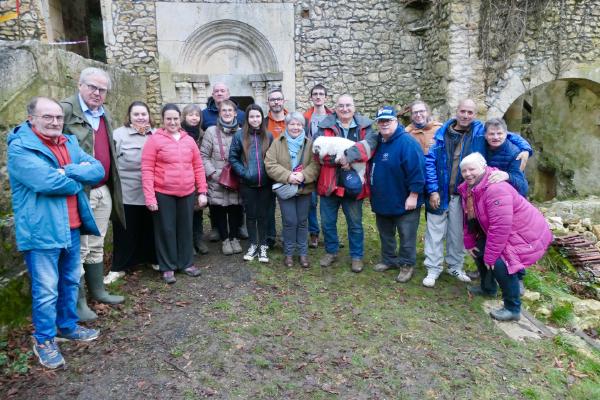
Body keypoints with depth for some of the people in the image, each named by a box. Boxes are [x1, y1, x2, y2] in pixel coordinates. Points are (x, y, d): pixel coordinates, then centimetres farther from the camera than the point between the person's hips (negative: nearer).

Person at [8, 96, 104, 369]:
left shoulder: (69, 142, 10)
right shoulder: (20, 148, -12)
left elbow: (98, 170, -3)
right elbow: (47, 181, -27)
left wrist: (68, 171, -18)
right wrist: (77, 181, -9)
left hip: (71, 226, 7)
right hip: (41, 230, -7)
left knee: (71, 281, 20)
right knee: (46, 290, 3)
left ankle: (68, 326, 38)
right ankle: (44, 342, 21)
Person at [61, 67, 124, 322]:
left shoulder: (104, 115, 16)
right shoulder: (65, 110, -10)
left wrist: (112, 186, 18)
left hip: (103, 191, 8)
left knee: (96, 246, 18)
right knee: (79, 249, 2)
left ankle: (98, 290, 31)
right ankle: (77, 302, 14)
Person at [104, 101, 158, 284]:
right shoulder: (119, 134, -3)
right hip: (126, 193, -3)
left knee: (150, 228, 15)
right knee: (125, 231, 5)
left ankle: (152, 258, 32)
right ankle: (119, 267, 18)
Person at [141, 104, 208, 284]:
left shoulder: (189, 140, 7)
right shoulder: (155, 139, -5)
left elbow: (198, 167, 10)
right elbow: (147, 170, -8)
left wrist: (202, 192, 6)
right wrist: (149, 197, -13)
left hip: (187, 193, 4)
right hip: (163, 194, -3)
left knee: (186, 229, 13)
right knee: (166, 230, 7)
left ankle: (187, 263, 29)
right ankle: (167, 267, 21)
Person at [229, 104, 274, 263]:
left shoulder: (269, 136, 4)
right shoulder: (239, 135, -2)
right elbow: (232, 157, -1)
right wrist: (243, 172, -10)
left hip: (265, 183, 1)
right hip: (247, 184, -1)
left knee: (263, 215, 7)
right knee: (251, 214, 9)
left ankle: (263, 246, 19)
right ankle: (253, 245, 22)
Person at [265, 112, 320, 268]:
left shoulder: (310, 143, 2)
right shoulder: (277, 143, -1)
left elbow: (316, 164, -6)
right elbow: (270, 165, -9)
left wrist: (304, 175, -22)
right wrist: (287, 176, -20)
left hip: (304, 189, 1)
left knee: (302, 221, 11)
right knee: (289, 222, 2)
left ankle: (303, 253, 24)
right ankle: (288, 253, 19)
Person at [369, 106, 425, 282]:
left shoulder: (407, 142, -19)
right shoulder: (377, 142, 6)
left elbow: (417, 171, -22)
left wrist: (413, 196, -22)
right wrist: (373, 192, 13)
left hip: (404, 201, -7)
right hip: (382, 201, 8)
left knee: (406, 236, 5)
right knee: (385, 234, 20)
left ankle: (406, 265, 22)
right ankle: (388, 259, 37)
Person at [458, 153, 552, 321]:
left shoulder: (496, 189, -32)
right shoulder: (467, 188, -1)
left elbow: (500, 227, -34)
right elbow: (469, 216, 10)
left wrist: (490, 257, -27)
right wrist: (469, 243, 7)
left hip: (526, 233, -10)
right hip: (506, 232, 10)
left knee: (500, 263, -24)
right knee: (479, 249, 12)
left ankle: (513, 309, -6)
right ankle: (488, 288, 34)